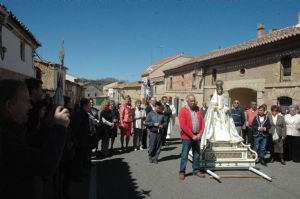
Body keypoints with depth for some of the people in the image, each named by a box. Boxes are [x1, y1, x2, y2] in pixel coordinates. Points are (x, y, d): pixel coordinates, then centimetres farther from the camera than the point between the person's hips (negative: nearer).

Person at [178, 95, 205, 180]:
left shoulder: (198, 110, 9)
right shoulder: (183, 111, -9)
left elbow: (202, 122, 9)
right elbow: (183, 126, -15)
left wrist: (200, 133, -4)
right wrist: (192, 135, -14)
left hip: (197, 136, 5)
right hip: (187, 137, -5)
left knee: (197, 154, 12)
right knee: (184, 155, 1)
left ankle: (196, 170, 25)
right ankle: (182, 172, 10)